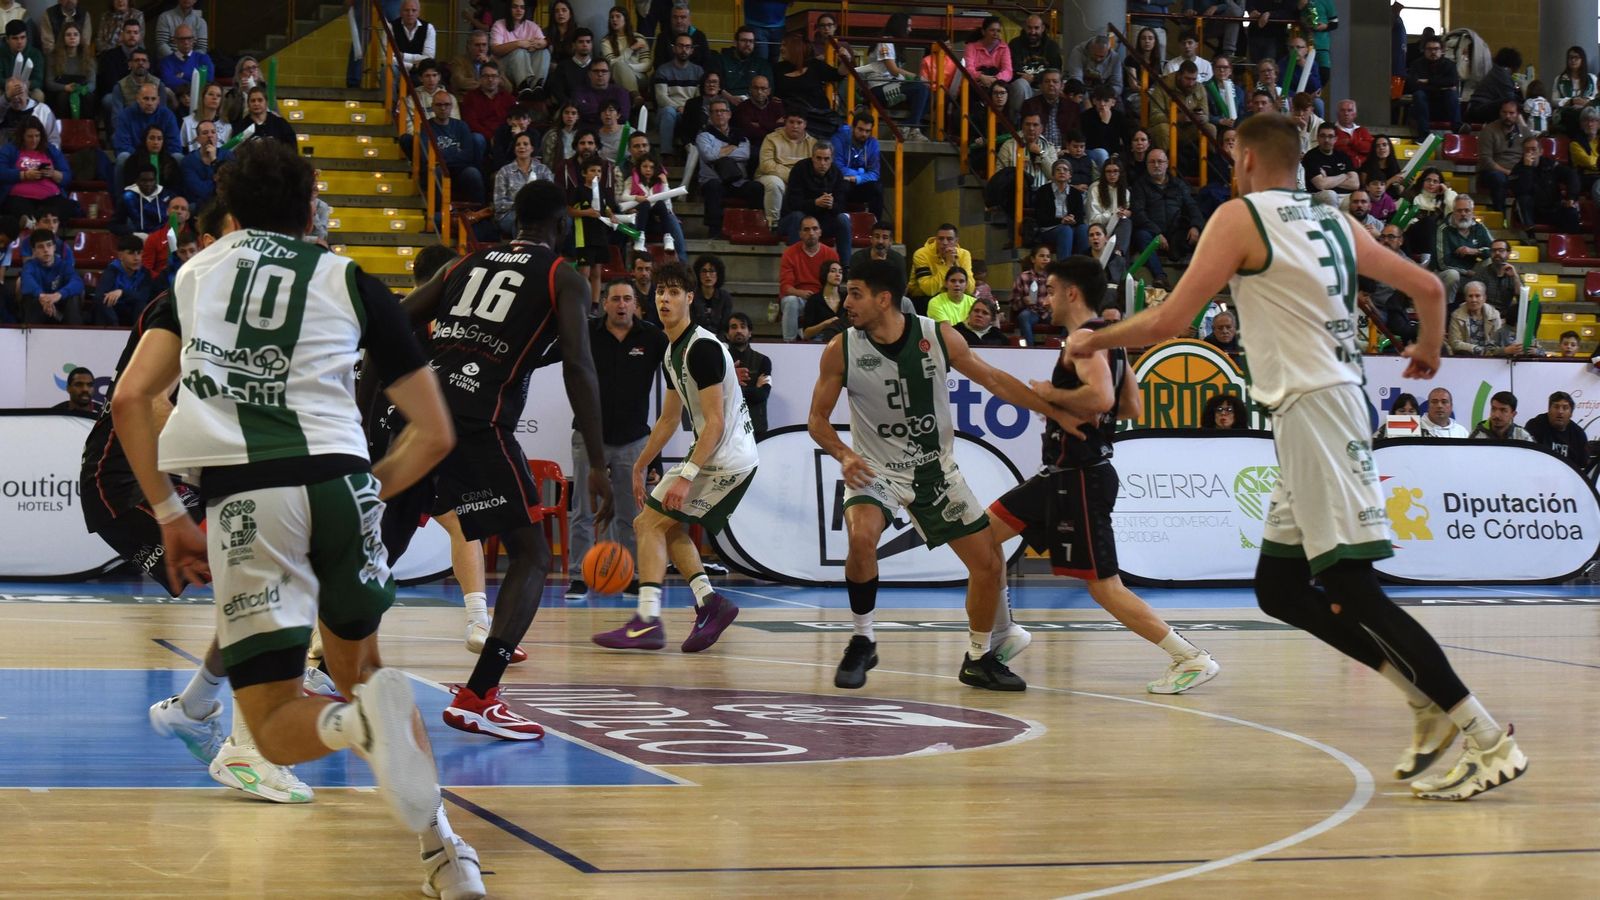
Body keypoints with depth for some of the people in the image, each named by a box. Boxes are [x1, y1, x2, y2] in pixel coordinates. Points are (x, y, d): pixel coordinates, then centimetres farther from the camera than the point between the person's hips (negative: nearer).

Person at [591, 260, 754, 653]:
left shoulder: (702, 347, -17)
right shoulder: (673, 353, 14)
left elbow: (716, 422, -23)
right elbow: (669, 419, 26)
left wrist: (687, 475, -28)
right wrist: (639, 467, 29)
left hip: (724, 458, -10)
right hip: (733, 460, 10)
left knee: (649, 522, -9)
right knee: (669, 525, 19)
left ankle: (648, 621, -16)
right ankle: (709, 601, 6)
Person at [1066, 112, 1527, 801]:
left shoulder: (1240, 216, -4)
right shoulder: (1333, 222, 18)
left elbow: (1169, 320, -9)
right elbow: (1428, 287, 20)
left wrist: (1091, 340, 8)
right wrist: (1428, 353, 40)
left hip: (1313, 408, -9)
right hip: (1334, 403, 9)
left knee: (1349, 589, -11)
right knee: (1278, 588, 12)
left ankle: (1489, 741, -15)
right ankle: (1430, 702, 9)